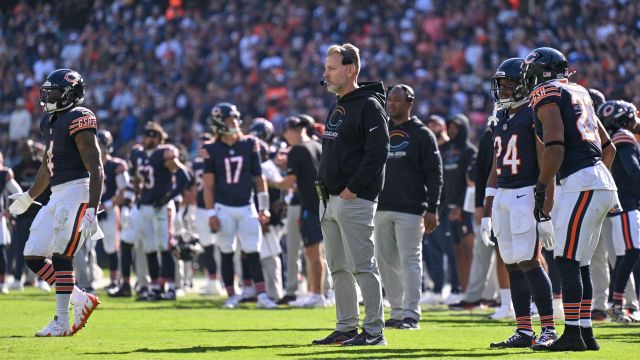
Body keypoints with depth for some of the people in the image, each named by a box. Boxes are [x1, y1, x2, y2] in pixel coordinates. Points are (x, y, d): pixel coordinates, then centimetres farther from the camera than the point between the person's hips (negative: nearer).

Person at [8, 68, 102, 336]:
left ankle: (61, 322, -5)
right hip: (57, 195, 10)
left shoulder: (78, 120, -12)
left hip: (77, 192, -9)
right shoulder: (51, 122, 16)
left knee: (61, 256, -12)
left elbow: (96, 169, -16)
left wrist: (92, 209, -23)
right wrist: (28, 198, 35)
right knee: (34, 257, 5)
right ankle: (82, 300, 14)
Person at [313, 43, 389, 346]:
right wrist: (323, 182, 13)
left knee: (362, 266, -8)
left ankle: (374, 330, -6)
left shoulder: (369, 105, -10)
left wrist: (354, 187, -19)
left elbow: (377, 151, -18)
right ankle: (346, 327, 17)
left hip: (354, 200, -9)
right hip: (330, 200, 9)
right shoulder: (336, 107, 18)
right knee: (339, 269, 11)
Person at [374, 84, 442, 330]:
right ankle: (397, 311, 11)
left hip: (410, 209, -5)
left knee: (409, 260, -7)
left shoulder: (422, 135, 0)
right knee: (386, 261, 5)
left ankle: (411, 313, -7)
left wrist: (432, 210, -10)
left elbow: (434, 174, -3)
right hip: (381, 208, 6)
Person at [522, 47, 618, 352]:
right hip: (601, 183, 9)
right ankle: (586, 334, 12)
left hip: (581, 184, -9)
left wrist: (540, 191, -12)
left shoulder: (545, 95, -4)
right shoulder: (578, 94, 22)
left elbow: (555, 148, -16)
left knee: (567, 260, -9)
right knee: (580, 264, 11)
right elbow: (608, 148, 26)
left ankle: (572, 334, -13)